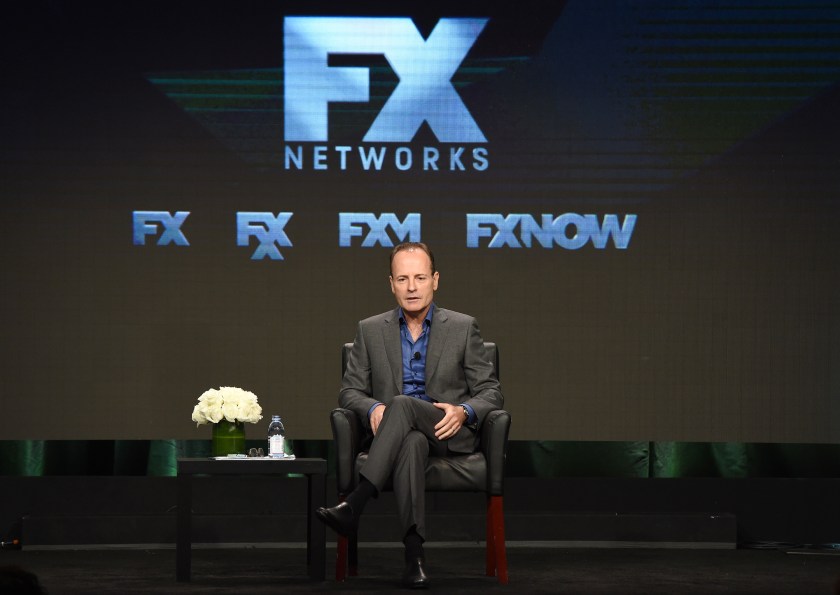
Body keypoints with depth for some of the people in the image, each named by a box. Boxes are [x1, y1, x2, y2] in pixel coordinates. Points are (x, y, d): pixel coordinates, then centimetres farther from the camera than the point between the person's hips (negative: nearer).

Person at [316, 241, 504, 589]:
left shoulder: (463, 327, 8)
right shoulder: (371, 330, 12)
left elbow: (490, 392, 6)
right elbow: (350, 391, 11)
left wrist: (463, 411, -17)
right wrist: (373, 408, -13)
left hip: (449, 434, -1)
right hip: (398, 436, 1)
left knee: (402, 404, -35)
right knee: (412, 442, -39)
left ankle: (354, 505, -46)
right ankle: (414, 552, -51)